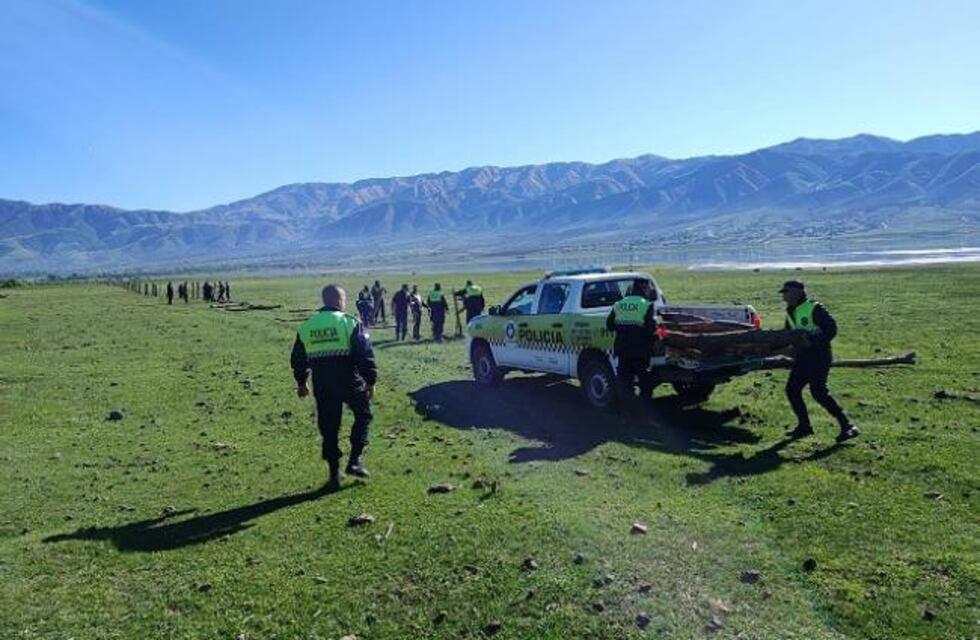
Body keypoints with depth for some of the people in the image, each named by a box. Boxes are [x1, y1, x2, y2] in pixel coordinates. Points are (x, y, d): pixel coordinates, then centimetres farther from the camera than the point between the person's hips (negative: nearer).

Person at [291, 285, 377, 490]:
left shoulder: (306, 327, 7)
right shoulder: (350, 323, -7)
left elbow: (298, 360, 16)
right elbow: (365, 355, -11)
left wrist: (301, 383, 29)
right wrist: (371, 382, -2)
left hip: (322, 388, 4)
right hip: (350, 383, -4)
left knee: (329, 428, 13)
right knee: (363, 415, 18)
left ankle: (333, 473, 17)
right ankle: (355, 460, 10)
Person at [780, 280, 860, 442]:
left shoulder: (814, 308, -14)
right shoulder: (791, 312, 13)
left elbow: (831, 329, -18)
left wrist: (813, 341, -28)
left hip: (818, 355, -9)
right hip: (803, 356, 9)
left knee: (818, 391, -17)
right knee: (792, 389, 6)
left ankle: (847, 426, -11)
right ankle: (804, 426, 18)